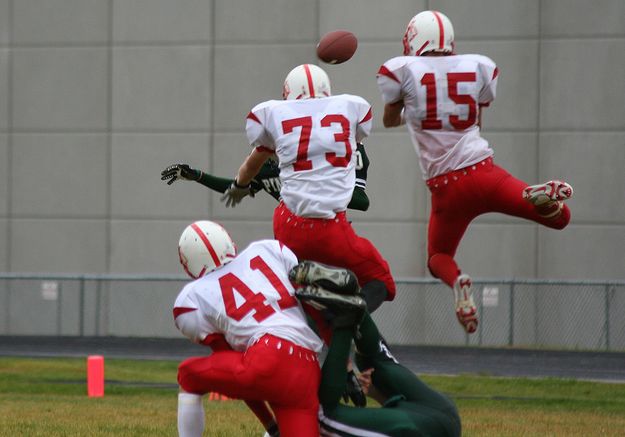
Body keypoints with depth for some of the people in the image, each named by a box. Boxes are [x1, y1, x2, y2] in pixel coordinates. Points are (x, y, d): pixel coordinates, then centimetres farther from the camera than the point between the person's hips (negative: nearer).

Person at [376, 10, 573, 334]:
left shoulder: (401, 71, 0)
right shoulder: (479, 67, 8)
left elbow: (390, 120, 18)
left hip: (446, 186, -1)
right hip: (483, 171, 1)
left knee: (438, 257, 22)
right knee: (560, 217, 15)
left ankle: (457, 282, -15)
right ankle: (542, 197, -23)